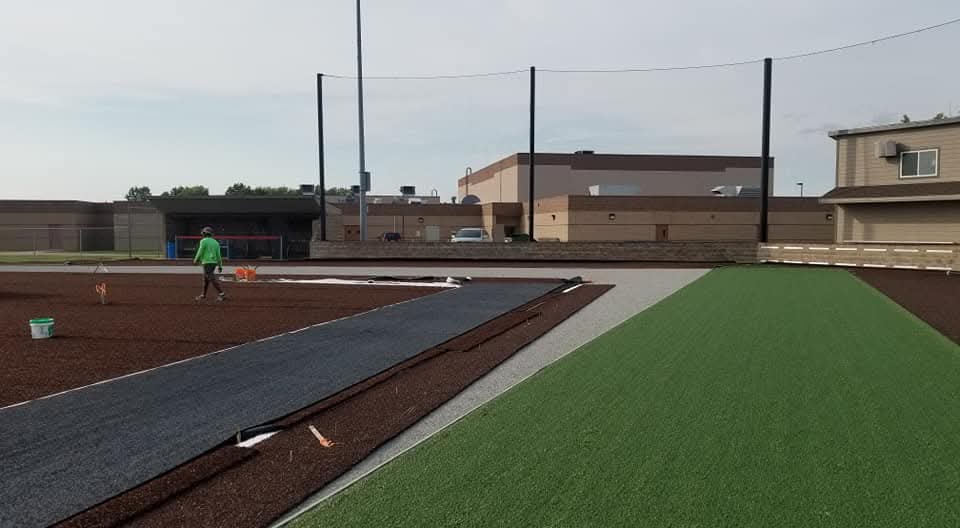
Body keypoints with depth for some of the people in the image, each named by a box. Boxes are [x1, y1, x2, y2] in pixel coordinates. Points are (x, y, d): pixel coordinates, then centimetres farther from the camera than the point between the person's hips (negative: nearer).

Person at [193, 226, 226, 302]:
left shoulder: (203, 241, -8)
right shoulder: (215, 242, 11)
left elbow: (200, 252, -8)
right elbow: (218, 255, 9)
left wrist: (196, 260, 9)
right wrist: (220, 266, 11)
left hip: (207, 262, -8)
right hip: (214, 262, 8)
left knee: (212, 278, -11)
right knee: (206, 278, 19)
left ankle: (221, 294, -20)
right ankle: (203, 295, 27)